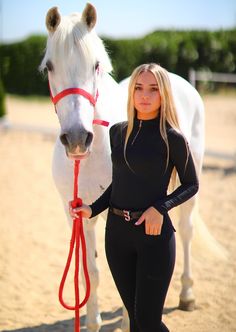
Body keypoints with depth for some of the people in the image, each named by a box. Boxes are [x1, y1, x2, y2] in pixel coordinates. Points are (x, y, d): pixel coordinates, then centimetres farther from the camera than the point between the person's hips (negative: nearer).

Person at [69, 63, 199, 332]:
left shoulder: (173, 138, -9)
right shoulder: (118, 131, 6)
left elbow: (191, 184, -1)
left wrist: (161, 208, -16)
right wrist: (92, 210, 2)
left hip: (154, 233, -5)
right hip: (117, 230, 5)